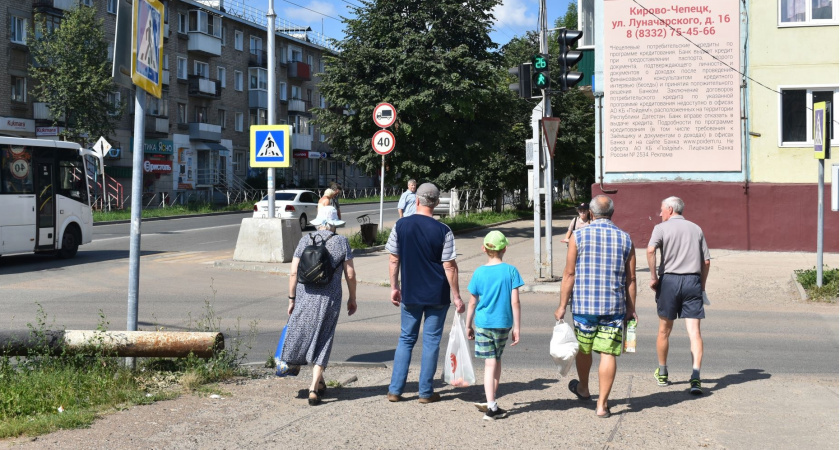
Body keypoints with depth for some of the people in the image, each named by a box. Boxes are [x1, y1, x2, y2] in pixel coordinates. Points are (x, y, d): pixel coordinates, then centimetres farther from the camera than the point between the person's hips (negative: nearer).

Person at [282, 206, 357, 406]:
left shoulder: (305, 240, 1)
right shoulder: (342, 242, -2)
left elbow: (293, 272, -1)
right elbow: (350, 274, -2)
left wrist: (291, 298, 8)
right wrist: (352, 298, 10)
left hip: (305, 296, 1)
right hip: (330, 298, -1)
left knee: (303, 333, 18)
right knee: (322, 341, 7)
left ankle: (319, 381, 28)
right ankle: (314, 387, 0)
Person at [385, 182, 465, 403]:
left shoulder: (401, 226, -4)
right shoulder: (443, 231, -11)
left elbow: (394, 260, 0)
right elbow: (449, 267, -10)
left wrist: (394, 287, 11)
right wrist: (456, 296, -3)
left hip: (410, 294, 2)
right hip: (437, 295, -2)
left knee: (406, 339, 13)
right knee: (431, 342, 7)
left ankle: (395, 390, 13)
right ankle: (426, 392, 12)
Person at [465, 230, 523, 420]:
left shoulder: (479, 273, -3)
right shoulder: (511, 271, -6)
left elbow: (472, 303, 3)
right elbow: (515, 302, -8)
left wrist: (468, 326, 14)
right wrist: (516, 328, -2)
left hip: (483, 324, 0)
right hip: (503, 324, 0)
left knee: (490, 363, 1)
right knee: (497, 359, 18)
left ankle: (491, 406, -5)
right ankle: (490, 400, 23)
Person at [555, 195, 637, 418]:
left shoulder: (579, 236, -3)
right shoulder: (625, 239, 3)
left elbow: (569, 274, -4)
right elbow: (631, 279, 4)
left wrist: (562, 306, 1)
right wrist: (631, 309, 12)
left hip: (584, 303, -1)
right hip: (615, 306, 1)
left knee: (583, 349, 19)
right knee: (608, 353, 2)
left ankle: (583, 388, 40)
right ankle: (602, 404, 2)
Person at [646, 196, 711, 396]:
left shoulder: (662, 228, 1)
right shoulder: (696, 229, 12)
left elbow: (651, 250, -18)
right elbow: (706, 261, 10)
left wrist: (653, 277, -12)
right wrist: (702, 285, 19)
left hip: (669, 280, -2)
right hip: (693, 280, 2)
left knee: (664, 330, 13)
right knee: (694, 331, -3)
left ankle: (662, 373, 28)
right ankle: (695, 376, -18)